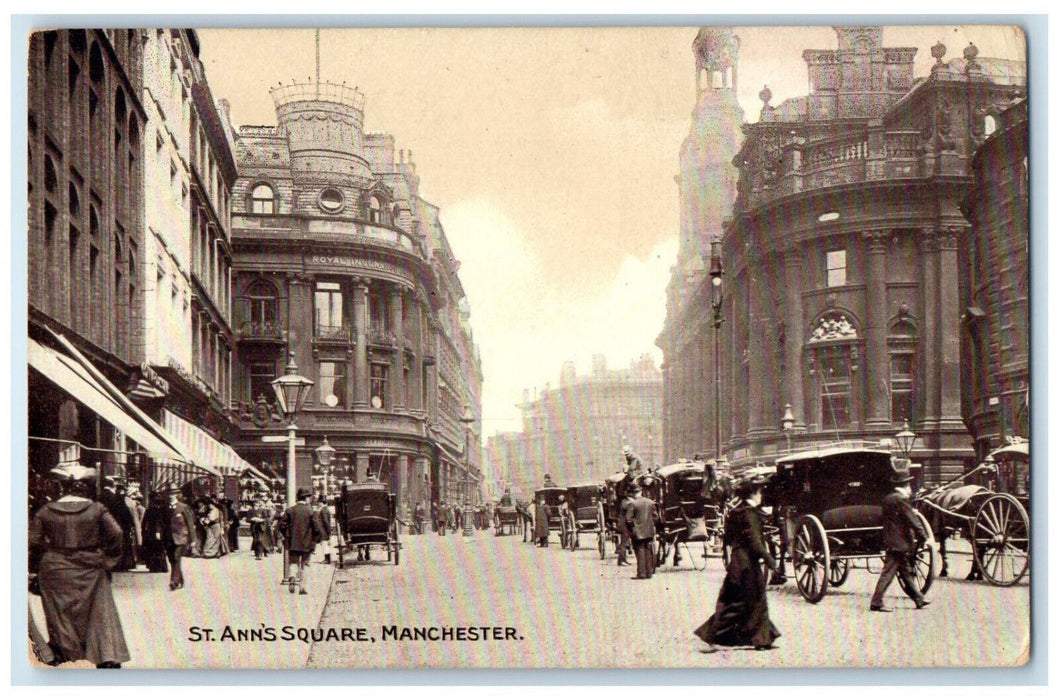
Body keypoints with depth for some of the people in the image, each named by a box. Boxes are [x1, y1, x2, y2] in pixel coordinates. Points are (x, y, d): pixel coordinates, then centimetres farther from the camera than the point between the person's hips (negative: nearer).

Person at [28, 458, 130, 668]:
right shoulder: (97, 509, -6)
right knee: (100, 612, 4)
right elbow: (116, 534, -11)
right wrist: (109, 560, 1)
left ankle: (61, 655, 19)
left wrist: (35, 565, 10)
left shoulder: (45, 512, -4)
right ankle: (108, 656, -2)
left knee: (60, 613, 12)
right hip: (90, 571, 0)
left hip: (55, 571, 0)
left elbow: (33, 542, -4)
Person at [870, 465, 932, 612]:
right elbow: (913, 521, -15)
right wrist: (926, 538, -10)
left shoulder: (887, 499, 10)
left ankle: (919, 600, 25)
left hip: (890, 541, 9)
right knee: (888, 573, -6)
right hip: (899, 543, -9)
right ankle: (876, 603, -5)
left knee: (906, 571, 15)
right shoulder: (902, 499, -16)